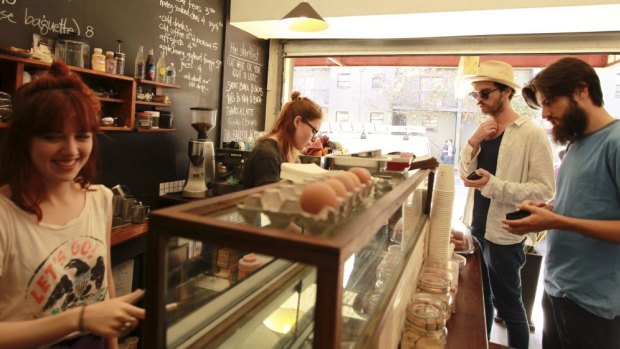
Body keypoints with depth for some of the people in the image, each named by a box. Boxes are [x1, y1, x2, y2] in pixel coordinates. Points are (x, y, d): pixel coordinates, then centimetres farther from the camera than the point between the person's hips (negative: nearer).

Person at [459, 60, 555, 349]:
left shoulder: (531, 134, -14)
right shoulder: (483, 131, 7)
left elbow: (545, 189, -19)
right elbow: (464, 174, 3)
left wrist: (494, 184, -30)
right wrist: (473, 142, -12)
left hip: (503, 234, -6)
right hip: (476, 228, 7)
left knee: (508, 305, 10)